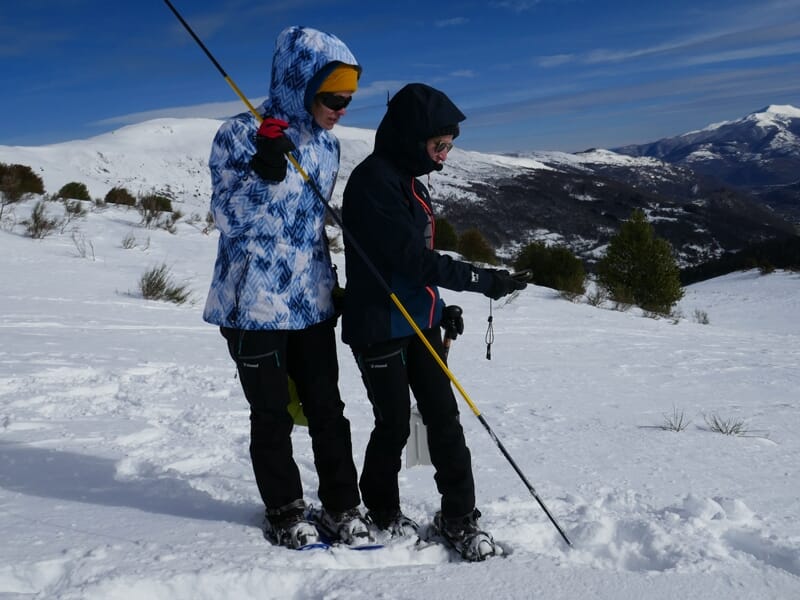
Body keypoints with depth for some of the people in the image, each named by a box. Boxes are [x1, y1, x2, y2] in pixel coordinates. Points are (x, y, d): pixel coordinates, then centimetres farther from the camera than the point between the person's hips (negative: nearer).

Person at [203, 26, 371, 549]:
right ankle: (285, 511, 22)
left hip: (312, 301, 5)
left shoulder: (327, 144, 9)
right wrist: (264, 172, -27)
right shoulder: (241, 134, -9)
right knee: (272, 413, 5)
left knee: (327, 408, 7)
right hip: (255, 303, -5)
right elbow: (228, 218, -11)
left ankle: (342, 506, 20)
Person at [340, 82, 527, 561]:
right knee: (394, 424, 4)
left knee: (444, 417, 6)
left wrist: (441, 305, 17)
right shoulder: (374, 180, -18)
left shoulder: (409, 179, 11)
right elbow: (413, 257, -24)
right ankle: (382, 511, 27)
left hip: (419, 322, 8)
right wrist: (484, 280, -19)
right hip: (379, 326, -8)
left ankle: (459, 517, 16)